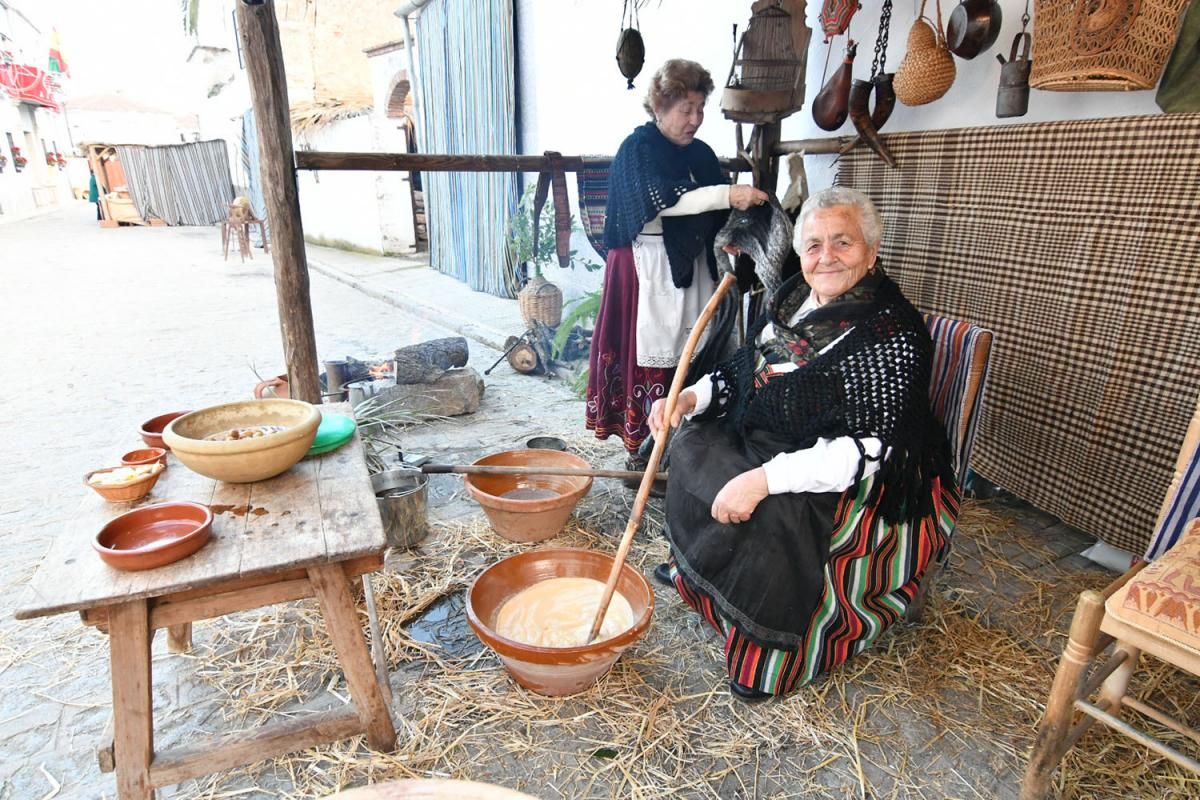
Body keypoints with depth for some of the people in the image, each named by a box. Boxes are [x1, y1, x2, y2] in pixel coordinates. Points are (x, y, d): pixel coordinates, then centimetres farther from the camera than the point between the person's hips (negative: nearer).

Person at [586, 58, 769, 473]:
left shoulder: (700, 153, 16)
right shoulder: (638, 147, -4)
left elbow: (717, 217, 18)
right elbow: (663, 200, -22)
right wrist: (727, 194, -27)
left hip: (691, 267, 6)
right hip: (648, 270, -6)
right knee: (650, 355, -5)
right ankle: (641, 452, 7)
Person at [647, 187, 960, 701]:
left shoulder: (891, 334, -21)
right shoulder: (794, 298, 2)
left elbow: (869, 448, -28)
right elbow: (743, 370, 13)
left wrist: (764, 479, -35)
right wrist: (689, 398, -5)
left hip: (863, 484, -8)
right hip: (766, 444, 9)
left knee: (773, 515, -30)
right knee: (691, 446, 5)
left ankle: (774, 653, 0)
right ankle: (693, 571, 25)